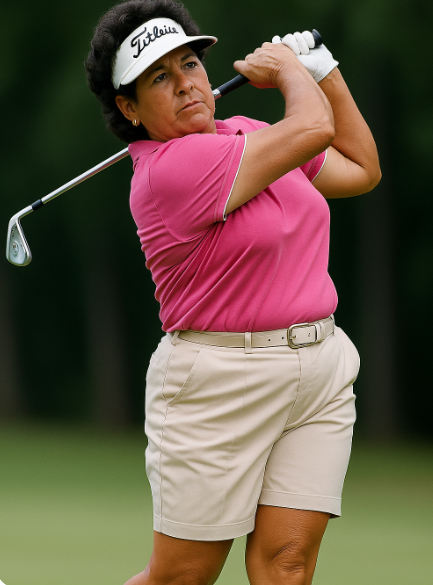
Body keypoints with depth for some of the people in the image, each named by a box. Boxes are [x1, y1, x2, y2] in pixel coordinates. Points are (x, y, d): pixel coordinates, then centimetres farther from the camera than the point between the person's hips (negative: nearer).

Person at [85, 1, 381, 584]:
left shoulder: (245, 134, 10)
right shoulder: (168, 169, -17)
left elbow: (361, 170, 22)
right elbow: (314, 129, -18)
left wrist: (322, 68, 14)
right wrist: (287, 67, 3)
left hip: (320, 370, 7)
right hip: (220, 383, -7)